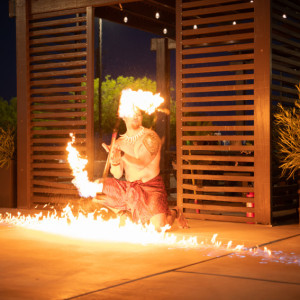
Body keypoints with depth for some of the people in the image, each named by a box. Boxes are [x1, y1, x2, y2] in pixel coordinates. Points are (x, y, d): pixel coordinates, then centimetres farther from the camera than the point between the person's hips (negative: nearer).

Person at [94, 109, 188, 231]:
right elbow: (117, 175, 1)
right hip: (129, 188, 5)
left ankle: (174, 213, 14)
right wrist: (115, 162, -19)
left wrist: (122, 155, -29)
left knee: (159, 227, -25)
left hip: (151, 187, -5)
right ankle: (124, 213, 13)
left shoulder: (150, 137, -8)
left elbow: (142, 164, -20)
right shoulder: (119, 143, 7)